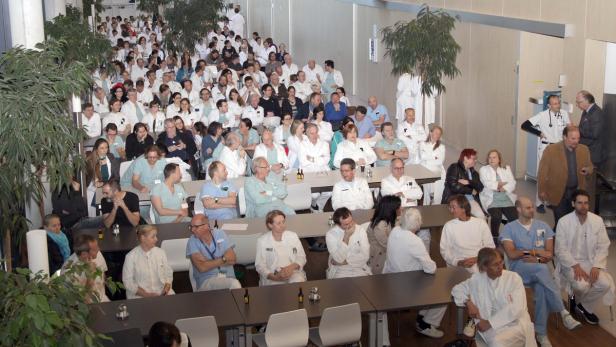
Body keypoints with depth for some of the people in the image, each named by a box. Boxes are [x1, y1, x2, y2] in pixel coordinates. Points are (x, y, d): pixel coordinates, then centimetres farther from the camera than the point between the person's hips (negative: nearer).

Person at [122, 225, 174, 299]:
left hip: (162, 293, 4)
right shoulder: (131, 257, -2)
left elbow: (168, 274, 11)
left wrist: (165, 291, -7)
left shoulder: (161, 252, 8)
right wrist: (147, 295, -14)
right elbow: (128, 282, -4)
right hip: (140, 296, -3)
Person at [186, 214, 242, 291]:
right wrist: (223, 260, -5)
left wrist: (208, 263, -8)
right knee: (234, 284, -30)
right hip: (206, 281, -3)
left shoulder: (220, 234, 7)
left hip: (228, 278, 3)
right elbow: (202, 267, -13)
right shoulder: (192, 242, -1)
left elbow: (232, 259, -2)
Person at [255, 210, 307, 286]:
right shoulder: (262, 240, 1)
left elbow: (301, 257, 10)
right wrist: (274, 277, -16)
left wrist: (292, 267, -12)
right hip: (272, 276, -1)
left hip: (293, 272, 1)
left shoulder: (293, 236, 7)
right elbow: (259, 265, 1)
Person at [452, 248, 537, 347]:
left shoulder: (513, 278, 0)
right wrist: (469, 303, 3)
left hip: (516, 323, -2)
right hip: (492, 327, 2)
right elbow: (457, 289, 23)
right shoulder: (477, 279, 9)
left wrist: (490, 322, -14)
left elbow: (516, 308, -10)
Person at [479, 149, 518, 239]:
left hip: (507, 199, 3)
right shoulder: (483, 170, 11)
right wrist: (502, 183, -2)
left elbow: (512, 183, 6)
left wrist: (503, 188, -12)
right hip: (491, 199, -3)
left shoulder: (506, 169, 19)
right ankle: (494, 237, -10)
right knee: (496, 216, -31)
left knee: (514, 216, -22)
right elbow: (487, 184, -7)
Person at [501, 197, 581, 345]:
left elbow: (549, 255, 8)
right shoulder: (509, 228, 4)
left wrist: (537, 259, -13)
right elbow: (511, 254, -9)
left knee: (542, 289, -34)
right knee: (542, 269, -36)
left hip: (539, 269, 3)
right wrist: (537, 251, -4)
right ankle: (564, 313, -36)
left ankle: (541, 333, -25)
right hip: (518, 269, -3)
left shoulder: (543, 226, 14)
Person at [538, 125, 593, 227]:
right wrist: (542, 191, -6)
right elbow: (543, 172, -7)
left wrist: (587, 170, -8)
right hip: (558, 193, -4)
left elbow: (590, 166, 16)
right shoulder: (551, 150, -12)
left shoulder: (584, 150, 2)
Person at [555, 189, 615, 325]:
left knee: (605, 284, -23)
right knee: (581, 285, -30)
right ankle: (578, 300, 8)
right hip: (570, 263, -3)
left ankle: (584, 307, 4)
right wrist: (575, 266, -22)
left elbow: (603, 246, -1)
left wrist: (596, 266, -16)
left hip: (591, 262, 3)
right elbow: (561, 249, -10)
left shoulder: (598, 220, -1)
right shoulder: (564, 222, -9)